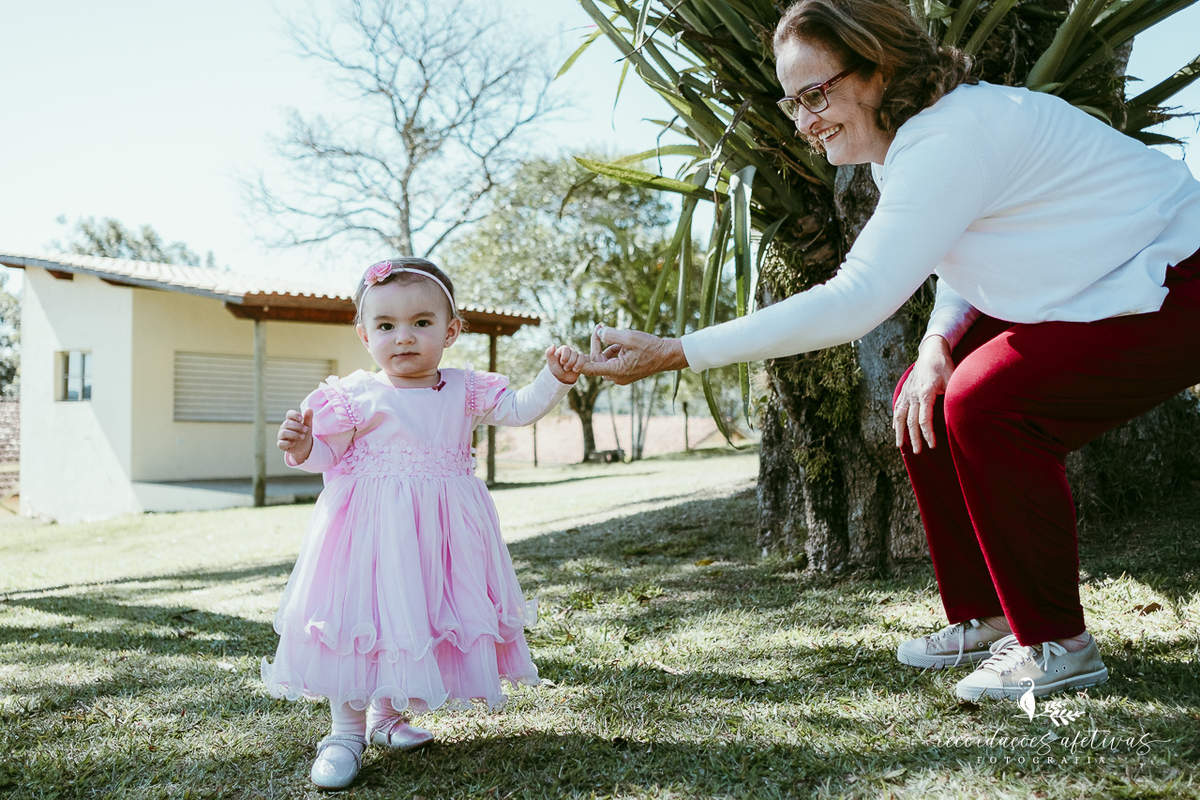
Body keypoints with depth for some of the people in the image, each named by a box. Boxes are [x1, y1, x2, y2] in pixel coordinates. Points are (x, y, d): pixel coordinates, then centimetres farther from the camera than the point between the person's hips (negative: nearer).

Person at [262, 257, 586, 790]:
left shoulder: (465, 392, 4)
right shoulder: (357, 397, -5)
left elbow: (519, 409, 2)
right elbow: (330, 453, -2)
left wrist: (554, 378, -12)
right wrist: (302, 447, -23)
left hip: (440, 527, 4)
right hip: (372, 527, -4)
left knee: (430, 618, 11)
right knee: (361, 619, -3)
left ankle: (389, 716, 32)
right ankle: (347, 731, 13)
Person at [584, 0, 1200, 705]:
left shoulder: (948, 139, -29)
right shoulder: (909, 138, 3)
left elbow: (855, 300, -36)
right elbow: (962, 270, 11)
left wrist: (674, 353, -37)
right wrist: (938, 343, -13)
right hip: (1092, 294, 10)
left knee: (984, 403, -26)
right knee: (925, 401, 1)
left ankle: (1058, 644, -8)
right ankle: (986, 619, 14)